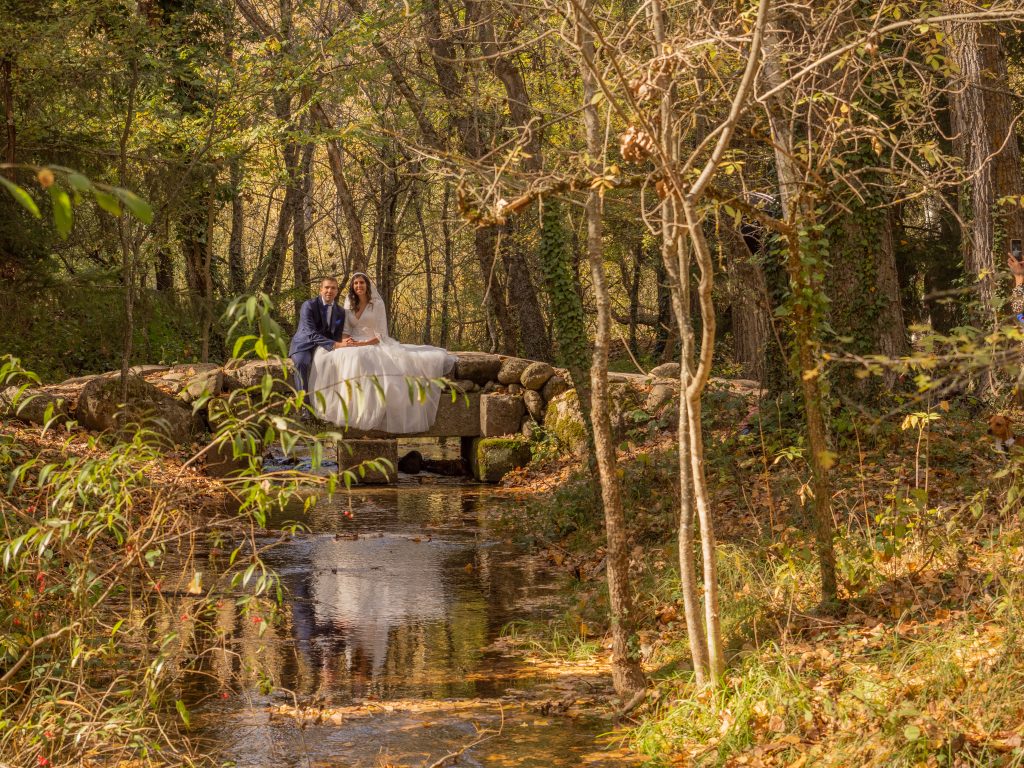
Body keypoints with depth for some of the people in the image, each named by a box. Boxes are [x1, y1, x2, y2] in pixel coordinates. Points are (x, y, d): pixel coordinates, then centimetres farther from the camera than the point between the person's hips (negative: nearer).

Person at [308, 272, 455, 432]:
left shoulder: (377, 304, 1)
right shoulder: (349, 305, 14)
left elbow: (381, 334, -4)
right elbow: (346, 330, 10)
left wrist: (363, 344, -19)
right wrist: (344, 342, -14)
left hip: (375, 345, -3)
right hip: (354, 346, 3)